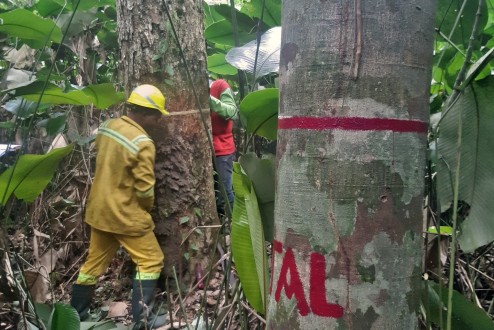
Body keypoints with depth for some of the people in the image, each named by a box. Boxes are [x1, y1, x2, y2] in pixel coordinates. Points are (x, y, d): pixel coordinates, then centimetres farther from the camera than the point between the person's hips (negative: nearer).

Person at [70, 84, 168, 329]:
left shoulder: (108, 126, 2)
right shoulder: (143, 143, -22)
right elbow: (145, 188, -20)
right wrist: (147, 208, 0)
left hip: (99, 208, 8)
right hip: (126, 214, -8)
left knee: (95, 261, 20)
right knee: (151, 261, 6)